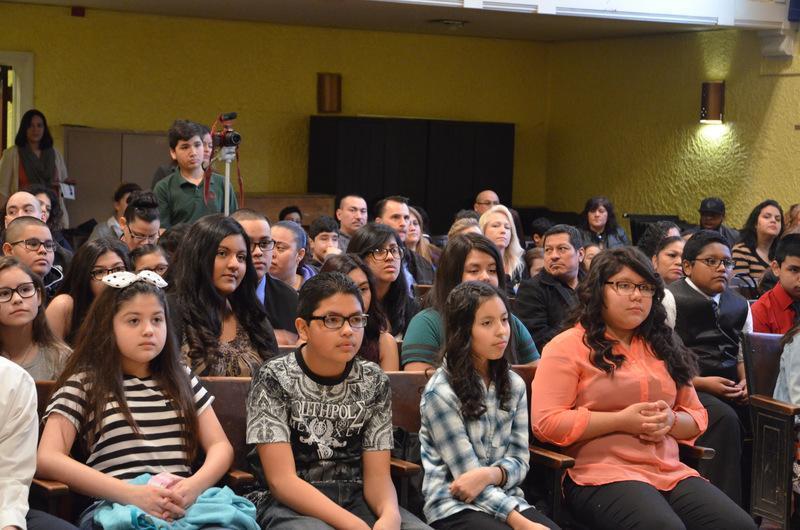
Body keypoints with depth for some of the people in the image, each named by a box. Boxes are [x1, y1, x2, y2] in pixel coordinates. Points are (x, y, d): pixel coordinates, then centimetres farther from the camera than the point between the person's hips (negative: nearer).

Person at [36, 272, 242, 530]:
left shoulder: (182, 380, 21)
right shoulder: (83, 384, 9)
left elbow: (221, 446, 14)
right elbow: (48, 459, -4)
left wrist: (195, 485, -10)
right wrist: (131, 493, -15)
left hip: (186, 504, 3)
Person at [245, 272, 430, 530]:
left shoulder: (374, 382, 4)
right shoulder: (274, 380, -7)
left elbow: (377, 474, 2)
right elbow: (281, 479, -14)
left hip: (356, 500, 4)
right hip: (289, 504, -4)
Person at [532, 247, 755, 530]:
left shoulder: (663, 346, 22)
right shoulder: (568, 347, 3)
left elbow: (697, 416, 24)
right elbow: (546, 423, -8)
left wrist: (669, 421, -1)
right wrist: (621, 421, -12)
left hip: (671, 473, 6)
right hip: (602, 475, -6)